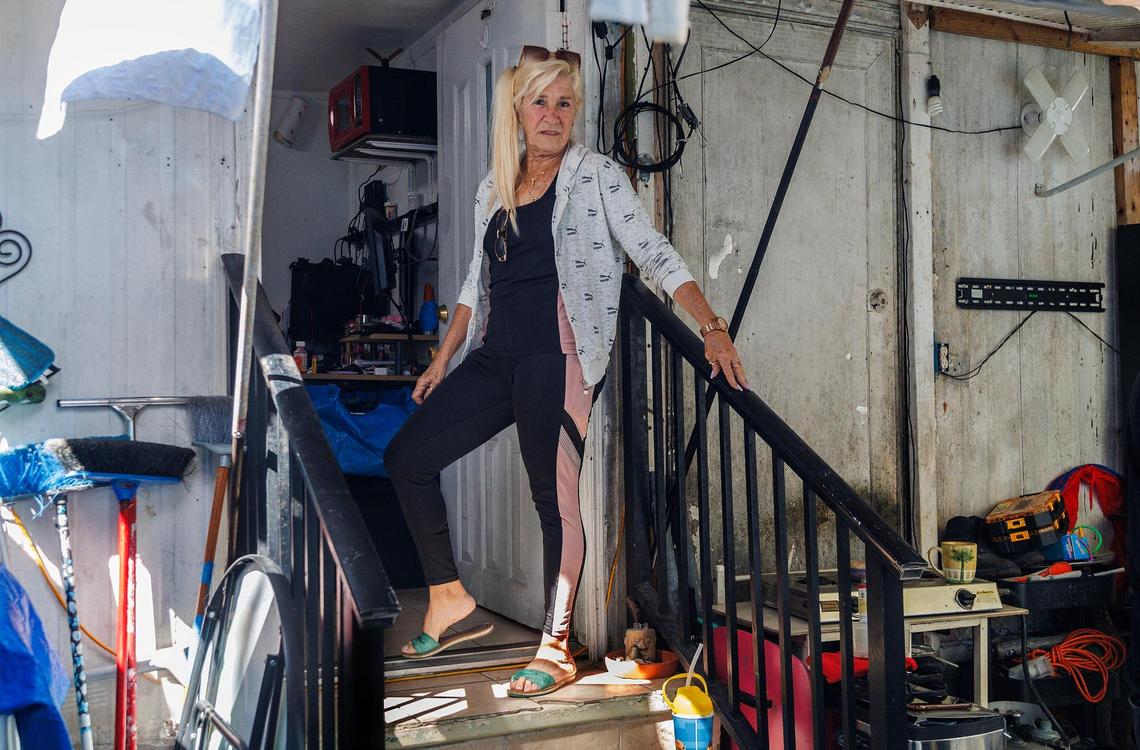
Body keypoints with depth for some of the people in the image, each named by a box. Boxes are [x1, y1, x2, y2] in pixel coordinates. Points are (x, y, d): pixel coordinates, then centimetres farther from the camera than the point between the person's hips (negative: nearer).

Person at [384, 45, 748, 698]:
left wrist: (713, 329, -20)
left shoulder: (595, 175, 0)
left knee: (554, 497, -7)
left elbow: (656, 255, -8)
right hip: (497, 357, 7)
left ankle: (557, 649, 5)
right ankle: (449, 599, 16)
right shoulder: (495, 189, 16)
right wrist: (444, 358, 20)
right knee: (407, 457, 6)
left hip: (559, 356, -7)